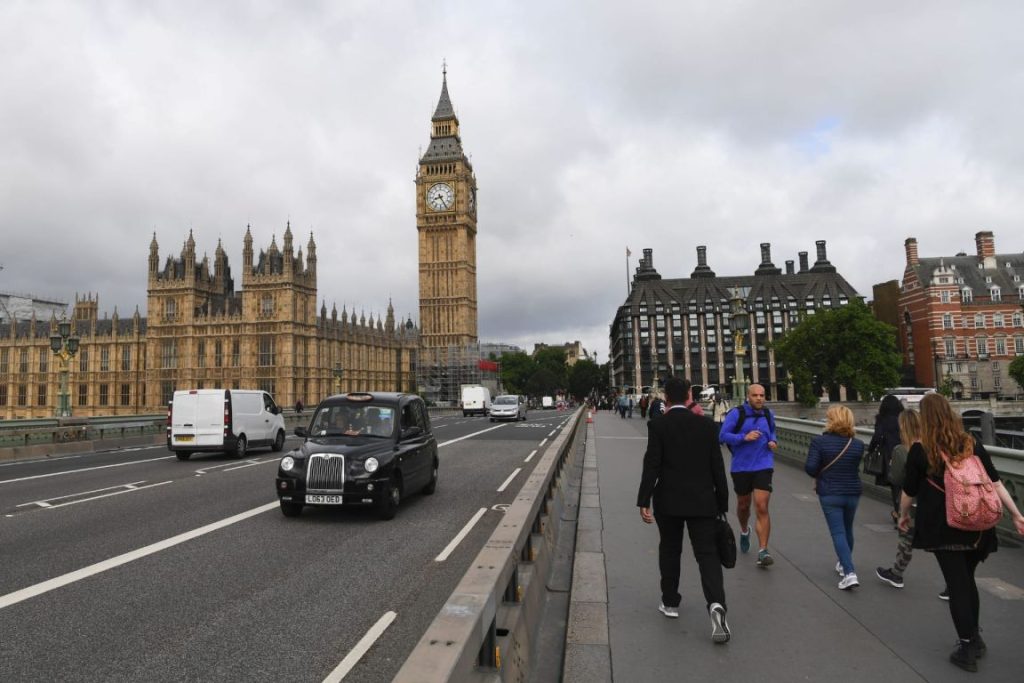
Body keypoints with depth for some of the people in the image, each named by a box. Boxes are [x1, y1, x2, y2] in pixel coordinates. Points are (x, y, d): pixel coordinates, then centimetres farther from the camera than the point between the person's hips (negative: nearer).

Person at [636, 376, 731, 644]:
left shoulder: (657, 425, -8)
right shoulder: (706, 425, 0)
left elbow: (651, 466, -13)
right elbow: (717, 468, 2)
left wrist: (644, 502, -9)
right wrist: (722, 504, 10)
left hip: (668, 501, -1)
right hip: (702, 501, 1)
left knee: (669, 551, 16)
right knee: (707, 554, 3)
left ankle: (670, 603, 27)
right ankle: (716, 604, -17)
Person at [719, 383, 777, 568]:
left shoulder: (768, 414, 4)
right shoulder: (737, 413, -9)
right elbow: (723, 435, -12)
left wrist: (773, 441, 1)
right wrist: (744, 437, -24)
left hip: (763, 466, 1)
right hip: (741, 467, -1)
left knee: (762, 508, -11)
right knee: (743, 505, 18)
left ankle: (763, 551, -9)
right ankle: (744, 531, 49)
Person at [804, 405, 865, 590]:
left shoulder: (819, 441, -15)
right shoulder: (858, 444, -3)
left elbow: (810, 467, -18)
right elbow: (855, 468, 7)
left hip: (829, 494, -4)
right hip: (852, 493, 4)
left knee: (838, 533, 0)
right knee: (847, 530, 21)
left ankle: (850, 572, -12)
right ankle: (844, 564, 39)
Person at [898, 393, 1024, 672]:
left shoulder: (920, 450, -9)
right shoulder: (972, 444, 3)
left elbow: (909, 491, -2)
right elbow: (995, 483, 1)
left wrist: (903, 514, 15)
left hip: (942, 528, -4)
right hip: (975, 526, 4)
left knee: (957, 584, 5)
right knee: (967, 579, 21)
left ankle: (967, 649, 7)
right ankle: (975, 637, 31)